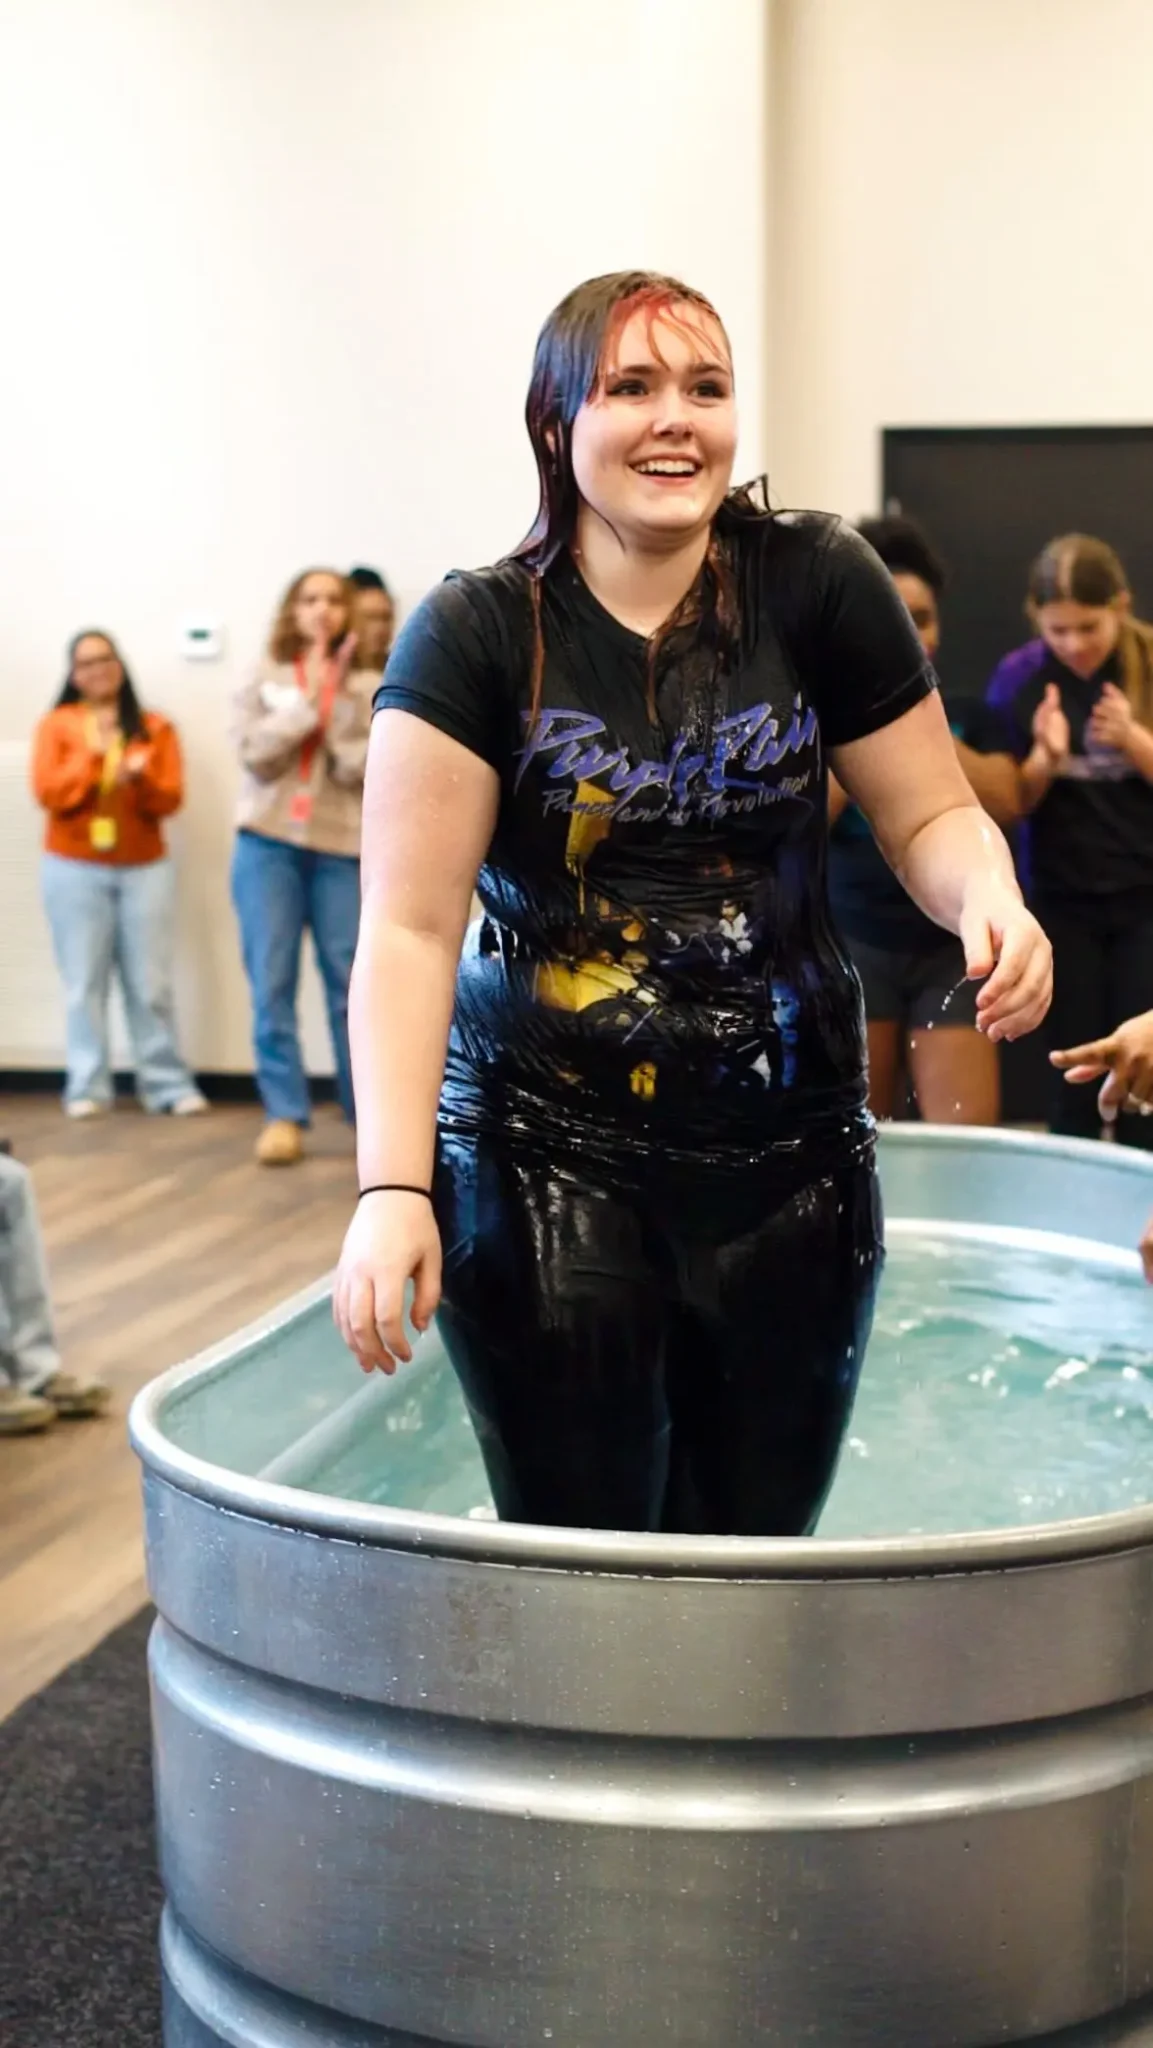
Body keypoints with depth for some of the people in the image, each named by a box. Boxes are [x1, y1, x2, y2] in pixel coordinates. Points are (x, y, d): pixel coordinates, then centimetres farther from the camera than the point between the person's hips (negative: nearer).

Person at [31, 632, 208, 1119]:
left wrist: (140, 777, -18)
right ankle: (87, 1088, 1)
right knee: (84, 983, -3)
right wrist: (93, 753, -12)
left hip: (145, 868, 1)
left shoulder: (155, 728, 8)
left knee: (151, 982, -1)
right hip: (74, 869, -1)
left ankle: (168, 1084, 3)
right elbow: (47, 792, -6)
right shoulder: (57, 725, 4)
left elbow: (171, 799, 1)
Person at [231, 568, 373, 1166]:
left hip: (342, 848, 0)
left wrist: (336, 701, -9)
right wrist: (306, 698, -7)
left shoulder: (369, 688, 6)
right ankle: (284, 1115, 2)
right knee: (272, 983, -3)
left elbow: (362, 770, -5)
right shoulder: (263, 680, 8)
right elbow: (255, 756, -5)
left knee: (352, 984, 0)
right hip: (268, 844, 1)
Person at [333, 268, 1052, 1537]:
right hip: (544, 1152, -2)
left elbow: (929, 814, 6)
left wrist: (990, 900, -18)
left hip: (791, 1150, 2)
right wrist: (393, 1187, -21)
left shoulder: (818, 586, -3)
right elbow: (409, 926, -12)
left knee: (758, 1550, 11)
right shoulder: (477, 634, -8)